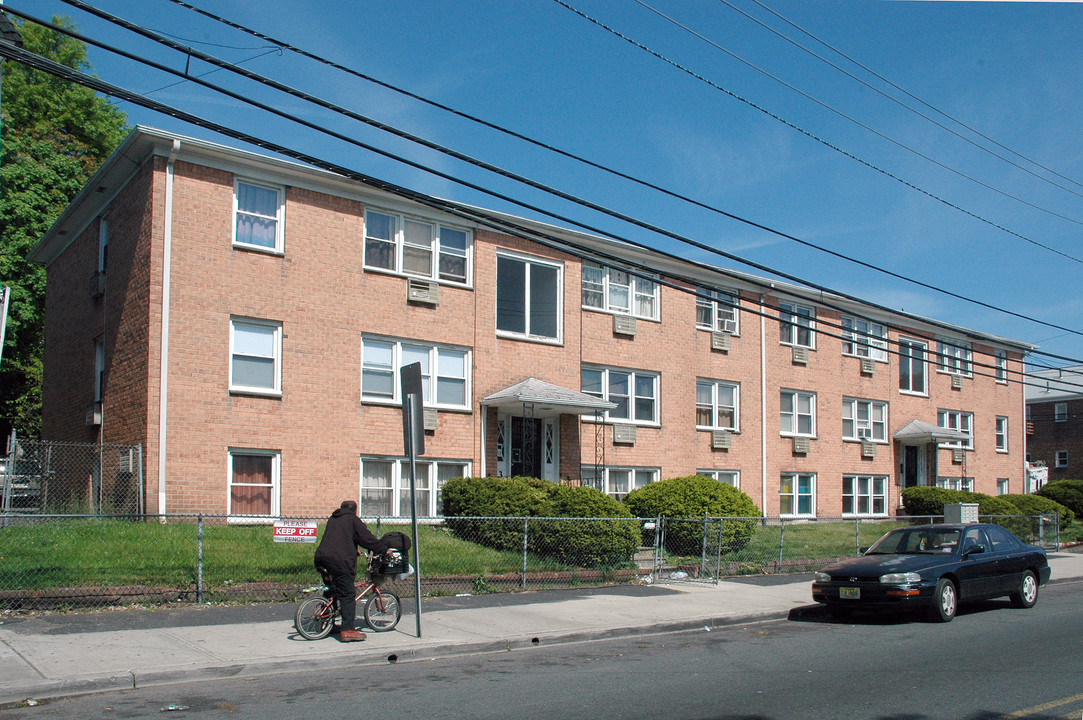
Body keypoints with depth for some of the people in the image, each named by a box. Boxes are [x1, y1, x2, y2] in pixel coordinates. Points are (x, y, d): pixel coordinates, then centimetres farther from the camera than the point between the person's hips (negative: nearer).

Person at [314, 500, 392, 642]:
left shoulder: (332, 519, 24)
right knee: (347, 595, -5)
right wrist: (385, 549, 7)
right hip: (340, 560, -8)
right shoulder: (352, 519, 3)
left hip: (321, 557, 8)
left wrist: (354, 549, 48)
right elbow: (367, 538, -1)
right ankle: (348, 630, -9)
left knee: (332, 591, 26)